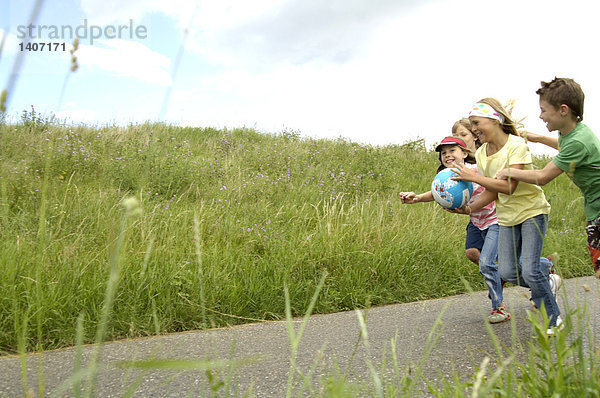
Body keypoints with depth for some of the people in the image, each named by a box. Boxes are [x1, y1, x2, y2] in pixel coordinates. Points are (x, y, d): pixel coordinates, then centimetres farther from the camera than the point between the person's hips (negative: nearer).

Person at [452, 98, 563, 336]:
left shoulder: (516, 145, -19)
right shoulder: (481, 154, 1)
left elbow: (509, 186, -29)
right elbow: (492, 192, 4)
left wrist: (472, 176, -26)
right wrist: (469, 208, -9)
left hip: (532, 211, -6)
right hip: (507, 217, 6)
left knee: (530, 270, -13)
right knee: (508, 272, 0)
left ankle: (554, 320, 8)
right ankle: (548, 282, 29)